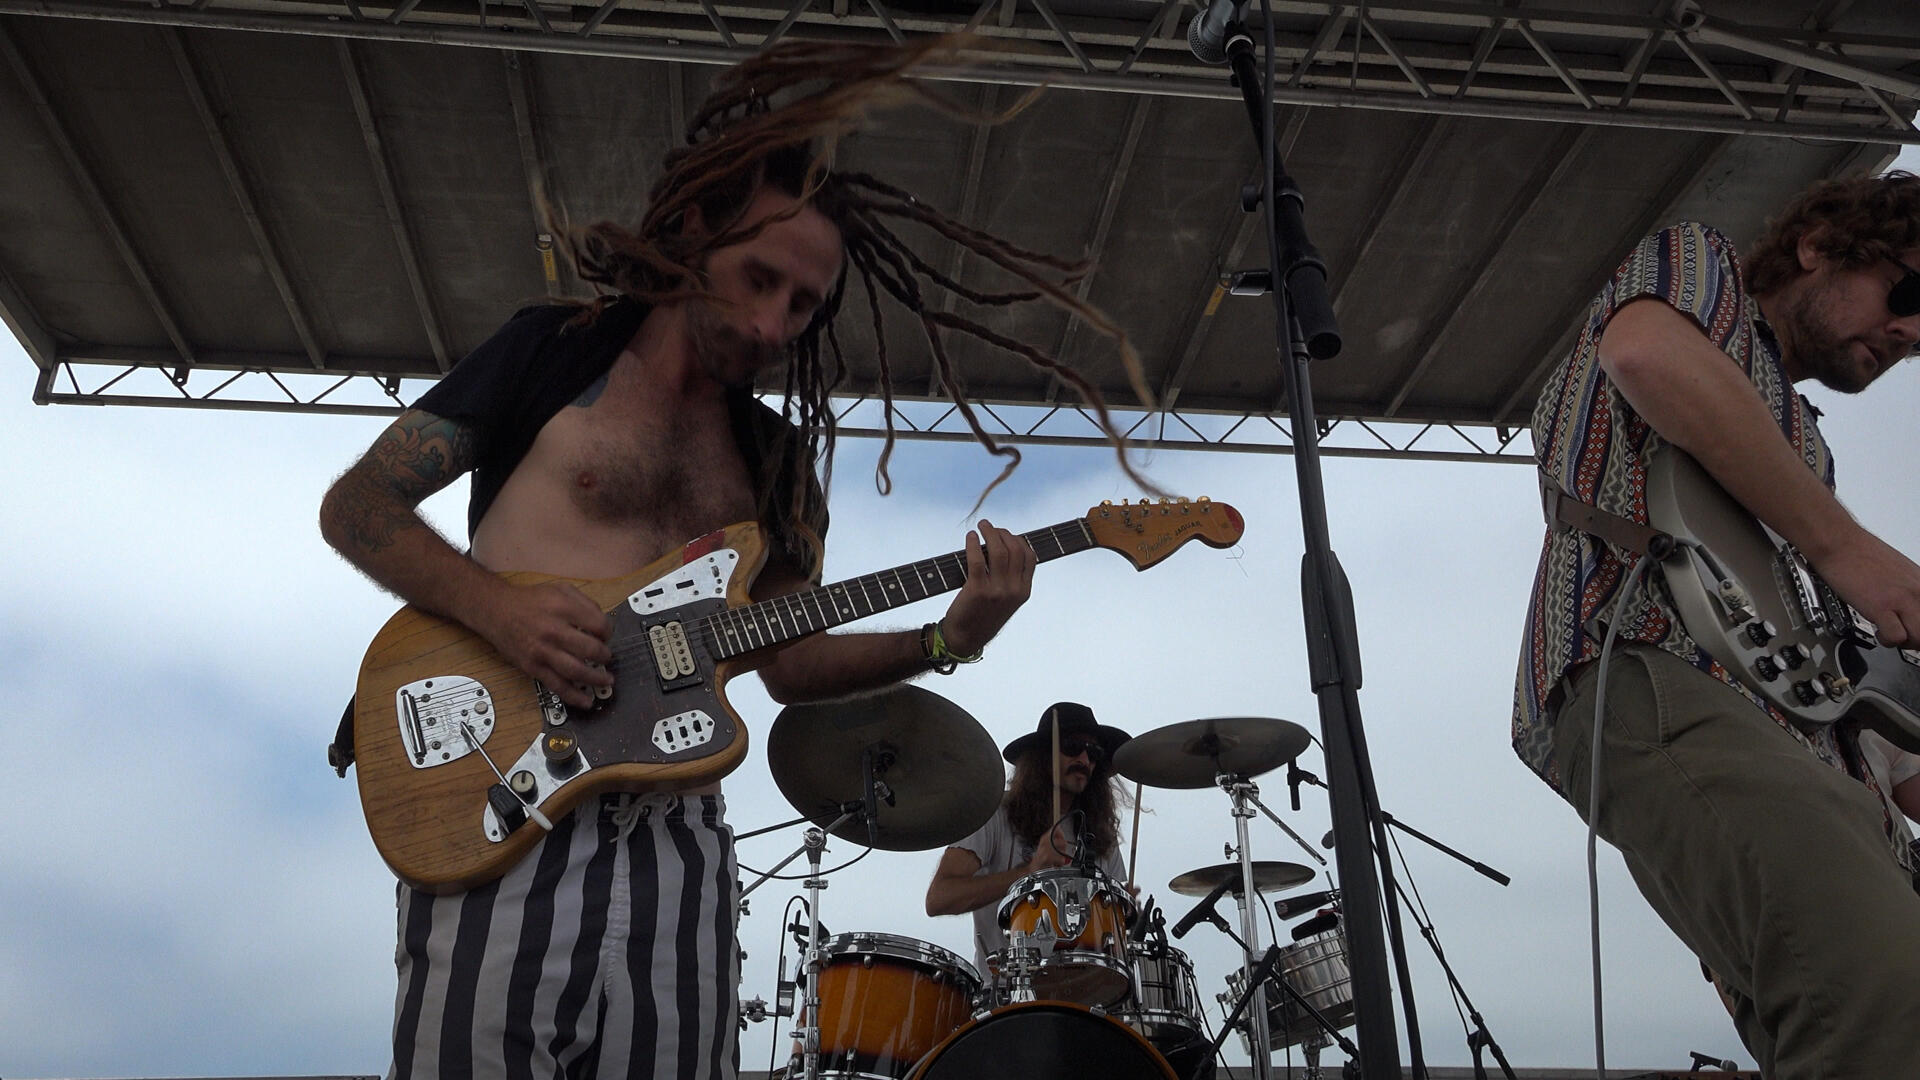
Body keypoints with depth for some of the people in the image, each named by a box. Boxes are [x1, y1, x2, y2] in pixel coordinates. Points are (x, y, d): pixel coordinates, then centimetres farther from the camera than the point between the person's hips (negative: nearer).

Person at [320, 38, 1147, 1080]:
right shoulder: (555, 348, 3)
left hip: (673, 829, 4)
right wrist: (501, 611, -16)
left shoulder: (779, 459, 16)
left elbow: (788, 659, 14)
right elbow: (355, 505, 1)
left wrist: (944, 639, -3)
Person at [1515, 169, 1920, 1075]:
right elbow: (1647, 352, -11)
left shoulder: (1800, 443, 38)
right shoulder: (1697, 265, 16)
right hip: (1648, 672, -9)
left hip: (1806, 736, 9)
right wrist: (1843, 546, -7)